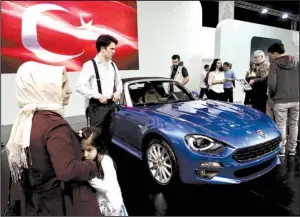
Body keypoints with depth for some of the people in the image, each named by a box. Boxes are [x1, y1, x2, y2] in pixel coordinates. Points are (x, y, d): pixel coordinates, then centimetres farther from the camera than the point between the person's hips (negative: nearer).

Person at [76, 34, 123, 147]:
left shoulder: (112, 65, 11)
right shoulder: (90, 65, -11)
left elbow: (119, 82, 23)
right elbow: (79, 86, -17)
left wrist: (118, 92, 2)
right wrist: (98, 96, -18)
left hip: (111, 105, 7)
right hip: (96, 106, -7)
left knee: (108, 136, 15)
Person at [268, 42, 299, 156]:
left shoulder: (275, 64, -8)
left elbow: (272, 83, -15)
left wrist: (272, 95, 1)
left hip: (281, 100, -5)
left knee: (281, 126, 2)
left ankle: (281, 150, 8)